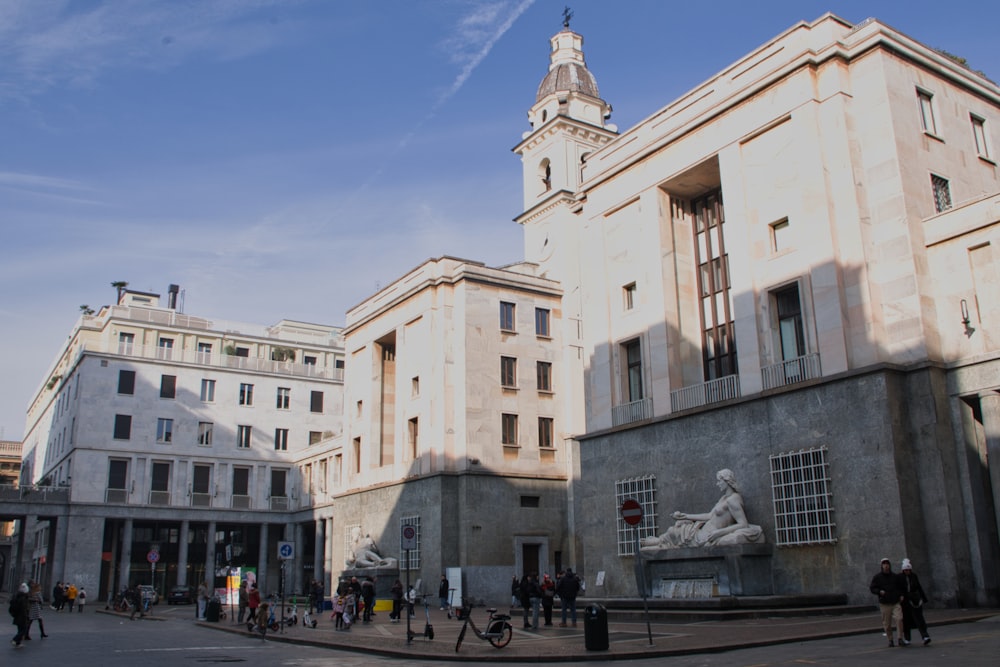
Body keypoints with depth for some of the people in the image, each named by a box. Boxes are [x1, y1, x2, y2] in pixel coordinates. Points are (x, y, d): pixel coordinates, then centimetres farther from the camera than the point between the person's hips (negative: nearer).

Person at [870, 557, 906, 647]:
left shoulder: (895, 576, 9)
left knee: (899, 619, -17)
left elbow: (901, 587, 22)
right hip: (884, 604, -1)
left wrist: (901, 595, 5)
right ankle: (890, 640, 17)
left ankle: (900, 639, -10)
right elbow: (872, 588, 3)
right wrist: (879, 591, -15)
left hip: (896, 603, 1)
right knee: (887, 623, 2)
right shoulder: (877, 577, 2)